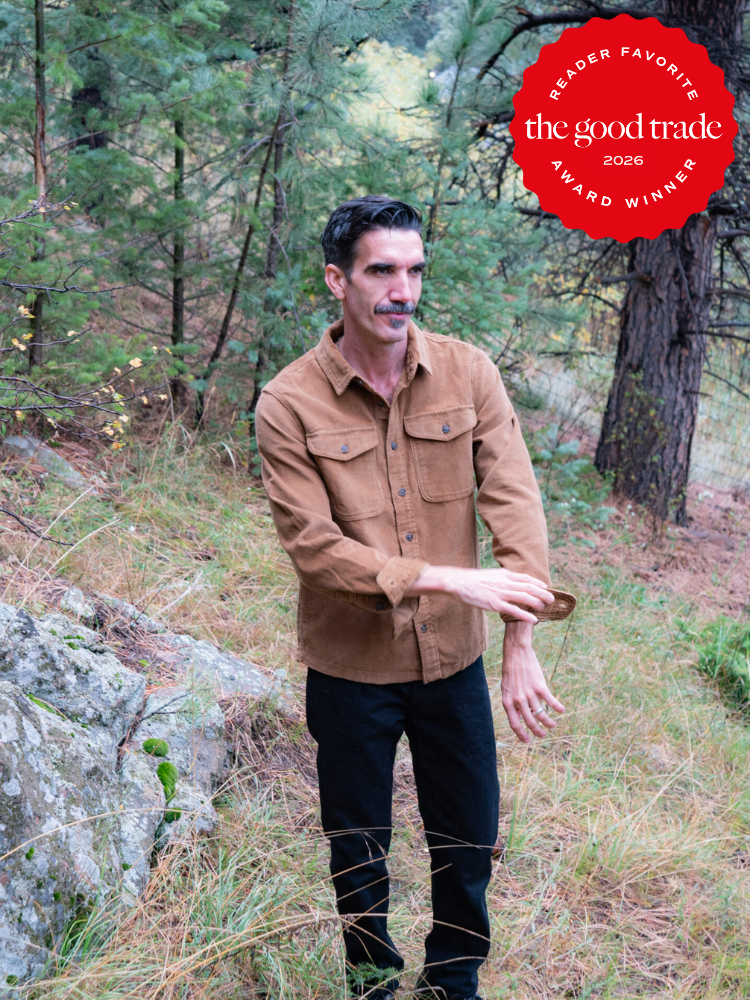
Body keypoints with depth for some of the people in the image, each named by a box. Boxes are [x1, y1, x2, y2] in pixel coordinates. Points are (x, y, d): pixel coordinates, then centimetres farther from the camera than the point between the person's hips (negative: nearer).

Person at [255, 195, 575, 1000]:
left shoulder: (469, 374, -8)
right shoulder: (289, 405, -14)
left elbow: (515, 503, -15)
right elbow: (314, 546, -20)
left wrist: (521, 647, -23)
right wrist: (448, 580, -27)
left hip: (454, 660, 2)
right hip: (351, 668, -2)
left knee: (469, 840, 16)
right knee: (358, 848, 16)